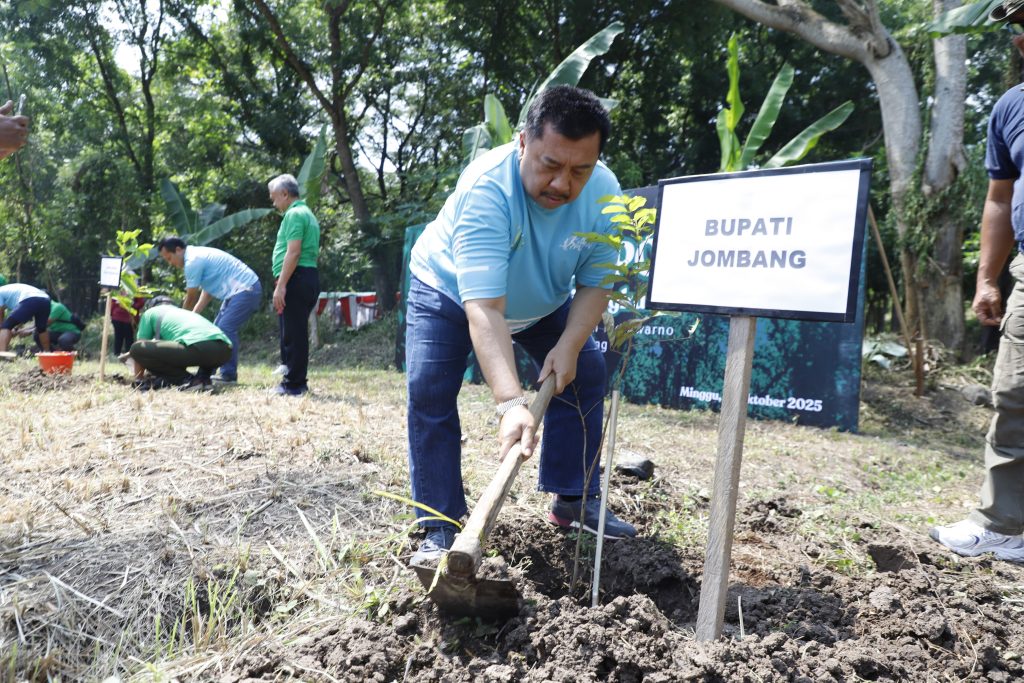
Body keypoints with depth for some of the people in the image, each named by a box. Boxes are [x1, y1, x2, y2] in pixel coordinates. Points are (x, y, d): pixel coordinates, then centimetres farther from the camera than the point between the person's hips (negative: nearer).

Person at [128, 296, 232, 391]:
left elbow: (139, 347, 25)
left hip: (197, 347, -7)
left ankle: (184, 379, 1)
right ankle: (202, 378, 12)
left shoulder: (150, 312, 26)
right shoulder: (185, 311, 42)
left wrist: (138, 380, 33)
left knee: (137, 349, 3)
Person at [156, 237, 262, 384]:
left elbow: (190, 299, -9)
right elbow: (207, 290, 17)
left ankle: (228, 375, -16)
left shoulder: (193, 261, -15)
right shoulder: (197, 255, 16)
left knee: (226, 329, -19)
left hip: (246, 290, -11)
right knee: (217, 329, 11)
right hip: (239, 291, 11)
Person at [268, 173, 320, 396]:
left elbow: (293, 252, -19)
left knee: (292, 333, -6)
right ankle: (297, 382, 18)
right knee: (297, 332, 13)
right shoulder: (307, 213, 22)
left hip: (297, 278, -10)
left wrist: (280, 285, -20)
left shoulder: (294, 214, -9)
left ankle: (293, 384, -3)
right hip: (310, 276, 10)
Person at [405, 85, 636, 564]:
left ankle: (573, 501, 11)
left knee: (586, 372, -2)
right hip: (450, 293, -4)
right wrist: (510, 404, -58)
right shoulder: (486, 188, -41)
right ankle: (439, 526, -9)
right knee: (429, 389, -20)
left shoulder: (604, 193, -25)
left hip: (541, 302, 5)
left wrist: (569, 345, -31)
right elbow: (483, 308, -49)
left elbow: (595, 284, -15)